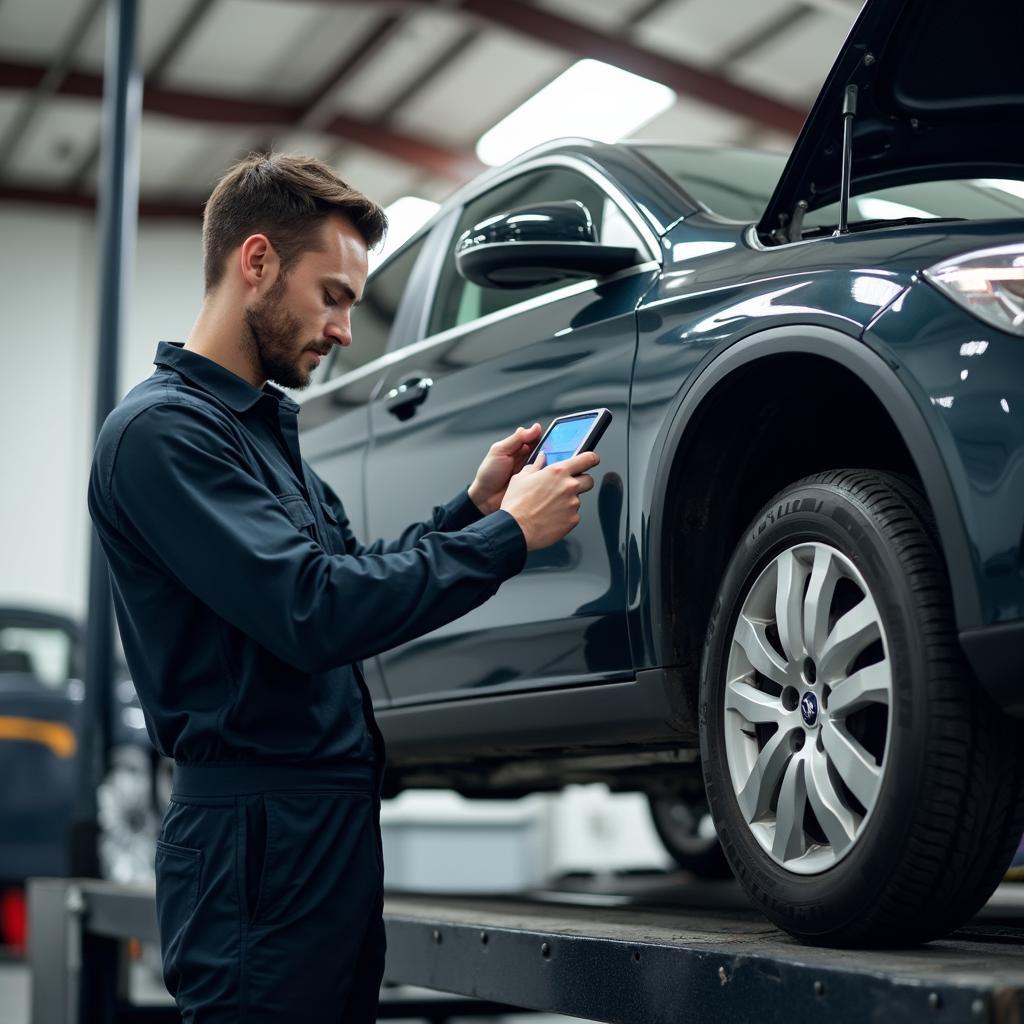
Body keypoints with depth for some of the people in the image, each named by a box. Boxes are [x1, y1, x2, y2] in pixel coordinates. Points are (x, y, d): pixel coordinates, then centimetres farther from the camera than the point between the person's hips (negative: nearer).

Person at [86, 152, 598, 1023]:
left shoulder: (264, 425, 18)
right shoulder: (165, 428, -14)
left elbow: (353, 576, 20)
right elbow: (314, 613, -23)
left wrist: (474, 506, 6)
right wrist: (509, 534, -17)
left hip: (335, 820, 10)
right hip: (260, 834, -10)